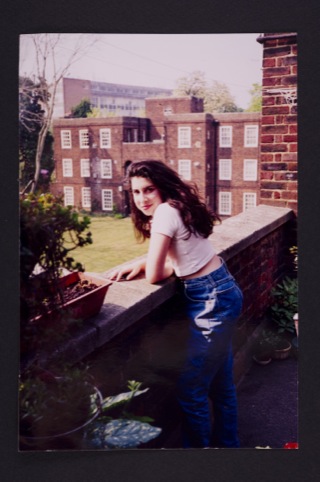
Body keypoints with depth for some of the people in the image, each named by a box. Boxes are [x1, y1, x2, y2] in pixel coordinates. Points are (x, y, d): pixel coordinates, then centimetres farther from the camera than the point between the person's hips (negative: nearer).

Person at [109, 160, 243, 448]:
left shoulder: (165, 211, -18)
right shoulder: (176, 208, 10)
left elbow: (154, 276, -17)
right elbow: (173, 262, 12)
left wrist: (148, 267, 4)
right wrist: (140, 264, -1)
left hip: (214, 300, -10)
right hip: (220, 294, 10)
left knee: (191, 389, 4)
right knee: (220, 383, 23)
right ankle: (226, 442, 40)